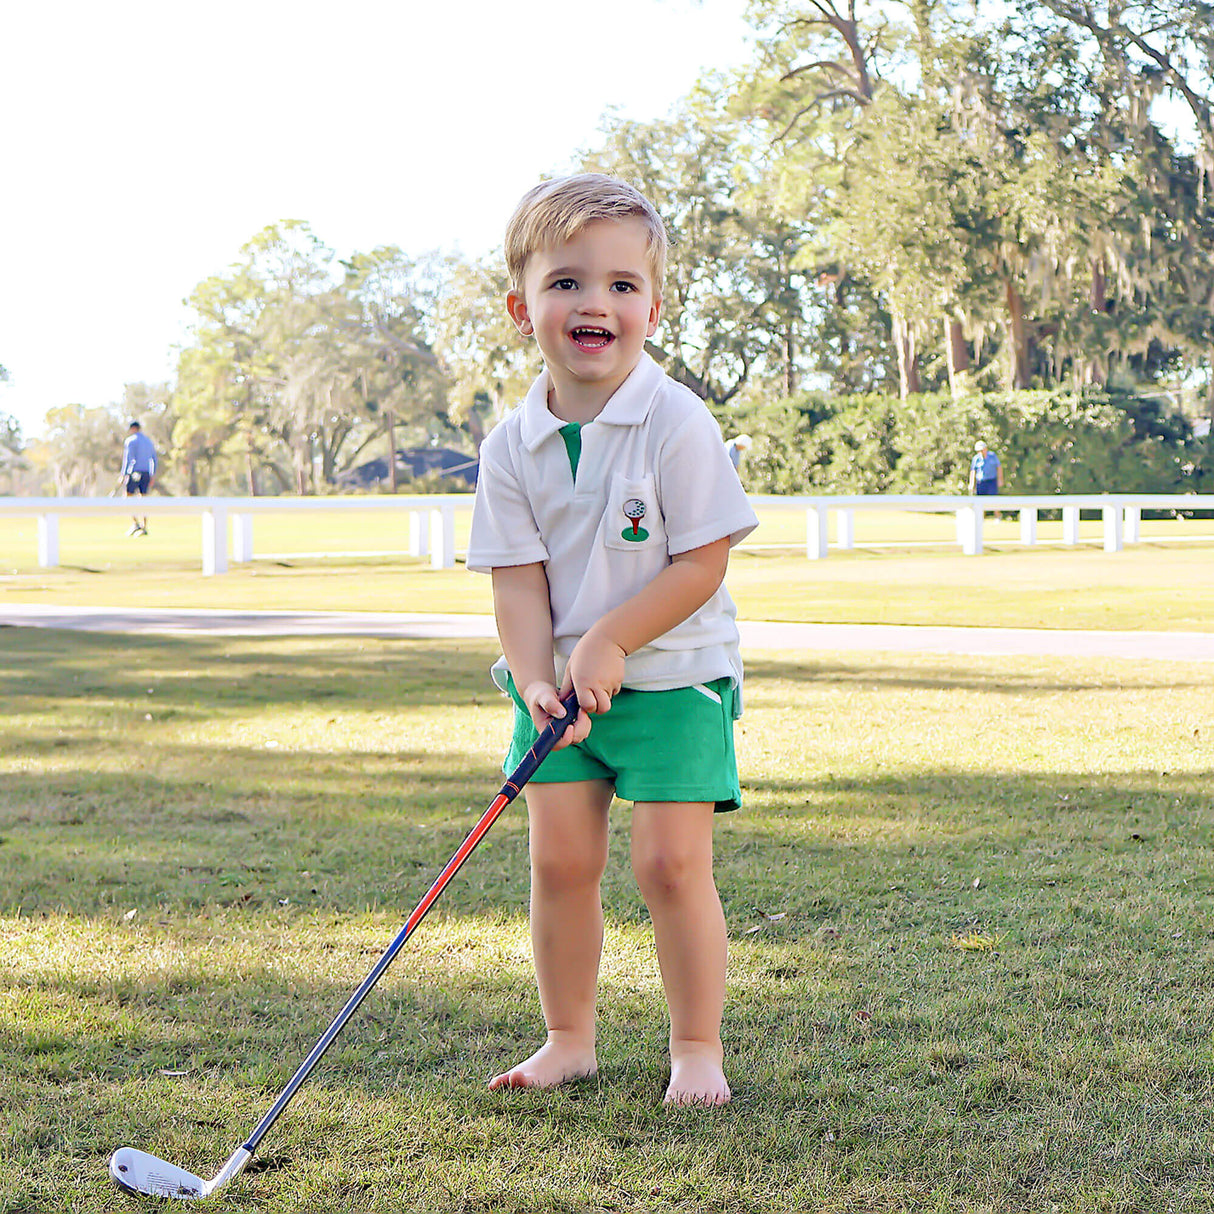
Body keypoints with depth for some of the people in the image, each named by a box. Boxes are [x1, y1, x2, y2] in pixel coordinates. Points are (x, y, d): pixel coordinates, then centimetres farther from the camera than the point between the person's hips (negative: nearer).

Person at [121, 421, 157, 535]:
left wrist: (123, 474, -7)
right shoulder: (149, 441, 16)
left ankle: (136, 524, -15)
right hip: (146, 473, 6)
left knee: (129, 498, -1)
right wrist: (152, 476, 18)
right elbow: (153, 460, 16)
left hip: (134, 473, -6)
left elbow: (127, 458, -10)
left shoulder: (130, 440, -3)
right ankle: (144, 527, 2)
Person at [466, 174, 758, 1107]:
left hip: (671, 674, -4)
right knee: (560, 858, 2)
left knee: (672, 861, -7)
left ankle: (698, 1047, 9)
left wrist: (609, 644, -19)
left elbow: (704, 561, -15)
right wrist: (537, 681, -17)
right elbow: (518, 579, -3)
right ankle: (569, 1038, 19)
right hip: (560, 681, 4)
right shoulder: (513, 445, -3)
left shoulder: (677, 423, -15)